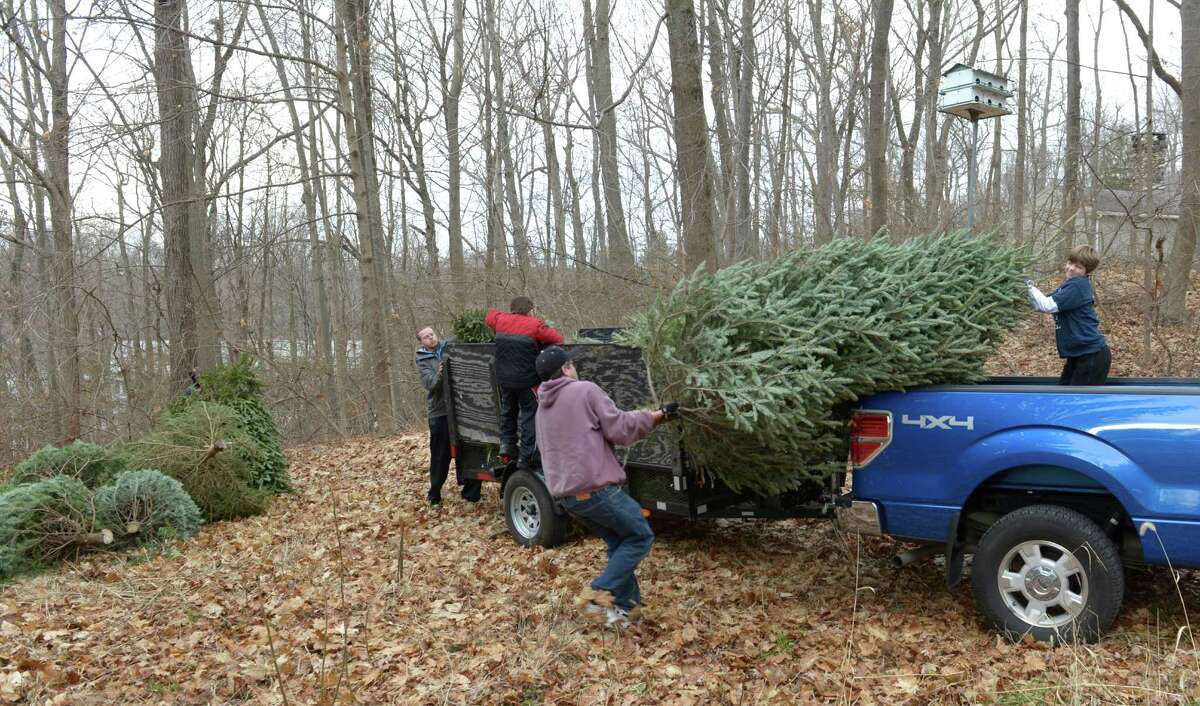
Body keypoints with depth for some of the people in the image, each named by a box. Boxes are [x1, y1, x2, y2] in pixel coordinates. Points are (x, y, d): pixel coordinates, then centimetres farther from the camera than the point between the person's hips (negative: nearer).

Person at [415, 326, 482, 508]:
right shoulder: (422, 360, 2)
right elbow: (430, 384, -12)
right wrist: (439, 375, -31)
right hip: (439, 412, -2)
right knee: (440, 456, 2)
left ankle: (471, 491, 17)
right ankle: (434, 496, 15)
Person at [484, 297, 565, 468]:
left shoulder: (501, 321, 4)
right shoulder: (535, 325, -10)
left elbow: (490, 315, 25)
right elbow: (558, 339, -9)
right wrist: (540, 344, 8)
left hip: (504, 379, 5)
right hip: (527, 381, -5)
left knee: (507, 411, 25)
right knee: (529, 415, 4)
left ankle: (506, 443, 17)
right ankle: (525, 457, 2)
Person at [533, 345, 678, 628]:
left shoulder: (543, 409, 18)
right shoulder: (585, 390, -6)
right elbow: (620, 429, -9)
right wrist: (656, 415, 1)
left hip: (566, 494, 8)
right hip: (596, 488, -8)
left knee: (619, 542, 21)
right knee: (640, 536, 6)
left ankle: (623, 605, 17)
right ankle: (602, 595, -5)